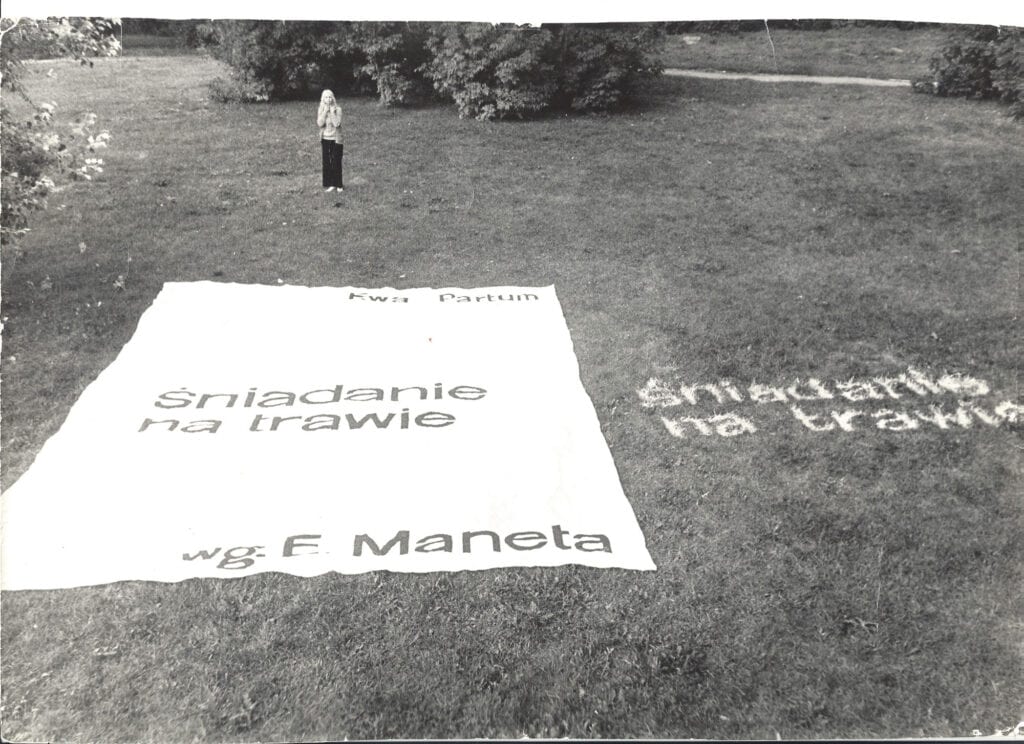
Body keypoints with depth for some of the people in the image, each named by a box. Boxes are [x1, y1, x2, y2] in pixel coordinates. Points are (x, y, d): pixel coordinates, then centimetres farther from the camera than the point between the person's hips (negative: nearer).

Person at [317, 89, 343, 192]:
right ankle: (329, 184, 9)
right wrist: (325, 111, -16)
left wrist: (332, 112, -18)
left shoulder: (337, 109, -6)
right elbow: (320, 124, -13)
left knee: (336, 162, -2)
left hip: (335, 139, -3)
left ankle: (338, 185, 7)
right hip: (325, 139, 3)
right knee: (326, 162, 3)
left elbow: (337, 123, -19)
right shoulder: (321, 110, 2)